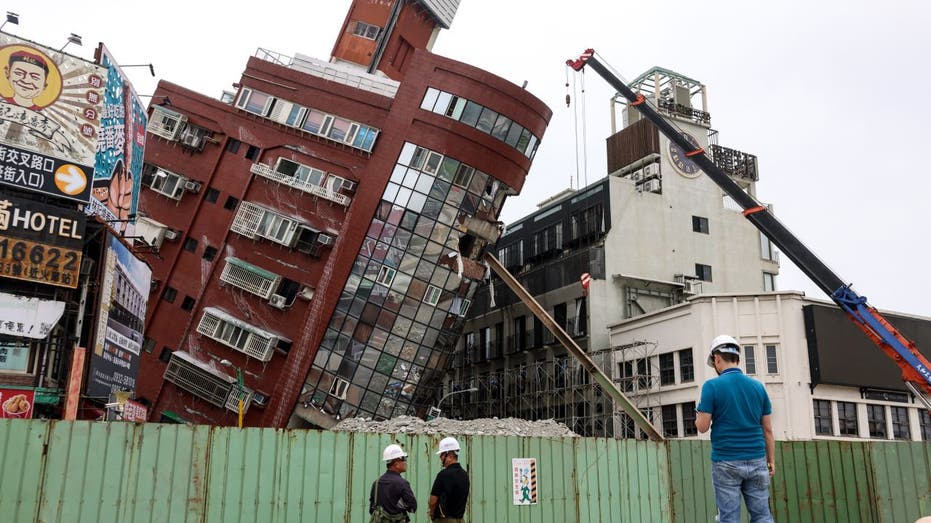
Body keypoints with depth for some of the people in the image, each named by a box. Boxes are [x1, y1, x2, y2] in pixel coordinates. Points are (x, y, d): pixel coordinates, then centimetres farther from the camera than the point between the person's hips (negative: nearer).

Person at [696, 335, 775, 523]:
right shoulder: (758, 386, 6)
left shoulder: (712, 386, -7)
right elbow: (768, 430, 8)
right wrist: (771, 461, 15)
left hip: (726, 463, -3)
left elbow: (702, 427, -9)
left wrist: (699, 413, 12)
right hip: (756, 461, 4)